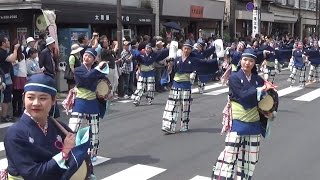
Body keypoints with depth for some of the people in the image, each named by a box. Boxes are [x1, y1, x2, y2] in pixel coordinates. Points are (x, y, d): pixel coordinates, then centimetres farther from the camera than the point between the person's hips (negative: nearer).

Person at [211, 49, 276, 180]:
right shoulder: (234, 78, -6)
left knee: (251, 158, 12)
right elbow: (243, 96, -20)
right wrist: (261, 90, -17)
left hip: (254, 123, 5)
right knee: (230, 154, -7)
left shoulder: (258, 80, 6)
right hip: (238, 122, -5)